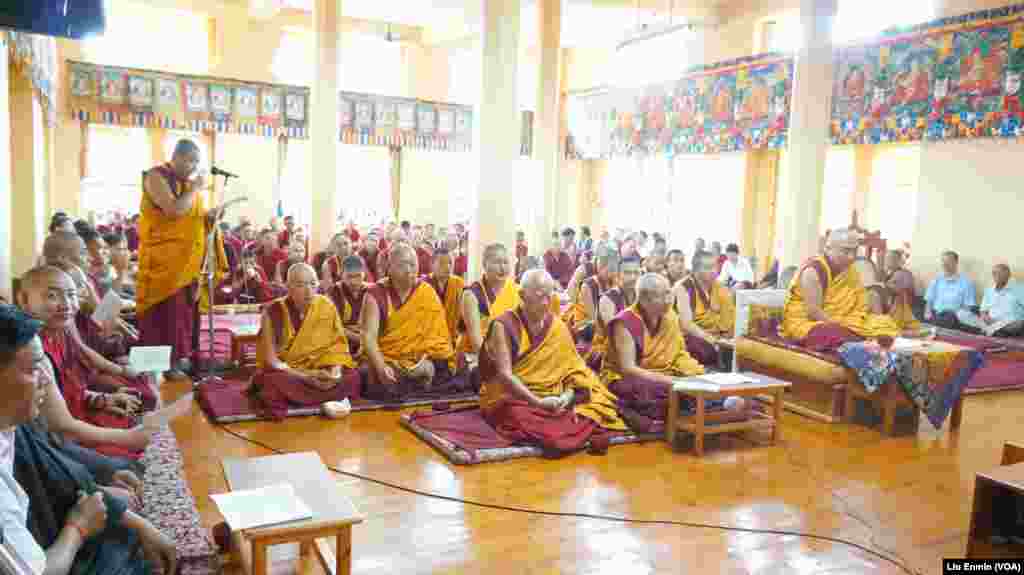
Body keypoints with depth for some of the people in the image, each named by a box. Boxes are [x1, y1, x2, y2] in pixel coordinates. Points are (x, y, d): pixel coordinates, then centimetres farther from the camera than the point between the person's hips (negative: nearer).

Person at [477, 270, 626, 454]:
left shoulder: (558, 326, 6)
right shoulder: (504, 325, -9)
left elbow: (574, 369, 4)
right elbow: (504, 374, -17)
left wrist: (567, 396, -17)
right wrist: (537, 402, -27)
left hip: (553, 400, 3)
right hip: (511, 399, -3)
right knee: (520, 417, -37)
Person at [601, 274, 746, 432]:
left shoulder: (670, 316, 2)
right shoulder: (625, 323, -17)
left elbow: (680, 355, 5)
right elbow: (627, 369, -22)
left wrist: (696, 375, -15)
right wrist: (667, 380, -28)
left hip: (660, 379, 7)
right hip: (624, 381, -7)